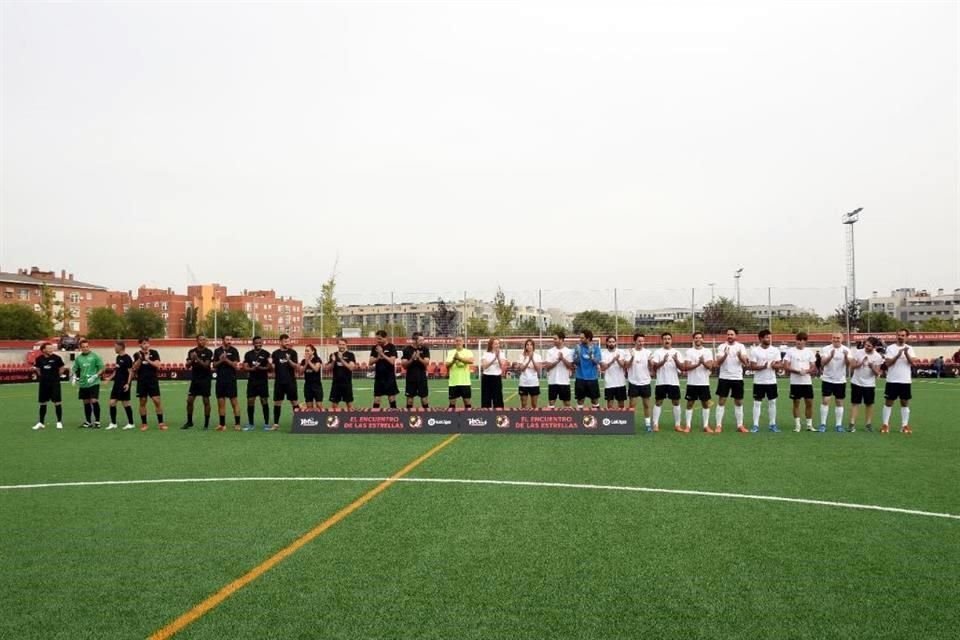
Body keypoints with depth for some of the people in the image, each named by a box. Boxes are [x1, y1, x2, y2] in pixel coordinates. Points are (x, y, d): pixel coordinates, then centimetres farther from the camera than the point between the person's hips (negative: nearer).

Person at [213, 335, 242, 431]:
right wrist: (220, 360, -10)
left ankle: (237, 423, -1)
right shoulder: (217, 351, 8)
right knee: (221, 402, 6)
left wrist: (226, 359, -18)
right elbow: (214, 365, 8)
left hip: (231, 380, -4)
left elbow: (236, 365, -8)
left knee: (234, 401, -4)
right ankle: (222, 424, 14)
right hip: (220, 380, 4)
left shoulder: (234, 351, -2)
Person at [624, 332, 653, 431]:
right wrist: (632, 357, -28)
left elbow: (651, 367, -3)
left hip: (645, 382, 2)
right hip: (633, 382, -2)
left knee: (646, 404, 8)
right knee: (632, 405, 2)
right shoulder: (630, 352, -3)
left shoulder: (647, 352, 1)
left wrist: (650, 360, -24)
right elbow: (627, 366, -12)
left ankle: (647, 424, 17)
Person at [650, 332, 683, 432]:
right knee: (658, 402, 0)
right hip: (661, 382, -2)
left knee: (676, 402, 4)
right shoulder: (658, 352, 0)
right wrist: (663, 361, -27)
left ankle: (677, 425, 12)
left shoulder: (676, 352, 6)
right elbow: (654, 367, -10)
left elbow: (681, 367, -2)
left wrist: (676, 360, -22)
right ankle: (655, 424, 4)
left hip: (674, 382, 2)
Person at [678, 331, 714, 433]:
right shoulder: (689, 351, 0)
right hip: (692, 383, -1)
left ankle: (706, 426, 13)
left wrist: (703, 362, -28)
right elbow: (686, 367, -9)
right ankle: (688, 426, 9)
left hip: (704, 383, 1)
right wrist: (697, 364, -22)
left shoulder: (708, 351, 4)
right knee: (690, 404, 3)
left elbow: (710, 366, -8)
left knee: (706, 404, 5)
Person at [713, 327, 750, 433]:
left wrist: (740, 356, -31)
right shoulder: (722, 346, 0)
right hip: (724, 378, -1)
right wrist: (725, 355, -28)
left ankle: (740, 425, 17)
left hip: (737, 378, 1)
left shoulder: (741, 346, 2)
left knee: (739, 402, 8)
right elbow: (718, 363, -10)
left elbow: (745, 362, -9)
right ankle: (719, 425, 3)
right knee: (721, 401, -1)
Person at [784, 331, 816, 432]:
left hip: (807, 381, 2)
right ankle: (797, 425, 10)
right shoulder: (790, 351, -1)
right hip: (795, 382, -2)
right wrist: (797, 371, -19)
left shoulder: (809, 352, 7)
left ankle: (809, 425, 14)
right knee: (796, 403, 3)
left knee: (809, 403, 3)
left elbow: (813, 367, 7)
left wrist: (807, 371, -14)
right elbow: (786, 366, -6)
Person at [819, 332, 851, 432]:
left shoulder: (846, 350, 1)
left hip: (840, 380, 2)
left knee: (839, 402, 6)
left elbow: (848, 365, -9)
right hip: (827, 379, -2)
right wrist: (831, 356, -30)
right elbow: (822, 363, -14)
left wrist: (846, 356, -28)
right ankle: (823, 424, -1)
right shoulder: (826, 349, -4)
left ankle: (839, 425, 13)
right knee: (825, 401, -6)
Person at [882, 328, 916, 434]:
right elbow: (888, 363, -10)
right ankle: (885, 424, 8)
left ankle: (905, 425, 13)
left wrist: (906, 354, -25)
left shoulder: (909, 349, 5)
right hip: (892, 380, -2)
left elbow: (913, 363, -9)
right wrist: (898, 355, -23)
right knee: (888, 402, 2)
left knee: (905, 403, 6)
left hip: (905, 381, 2)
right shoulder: (890, 348, -1)